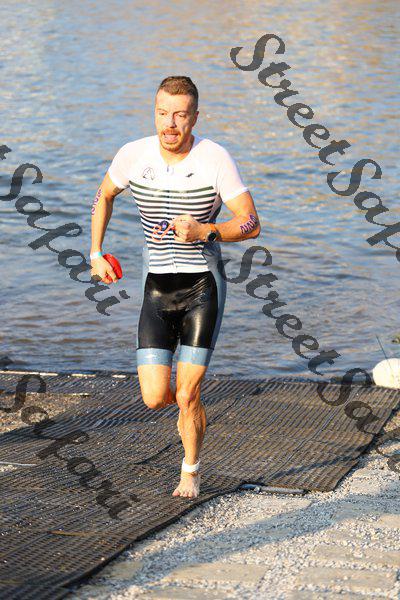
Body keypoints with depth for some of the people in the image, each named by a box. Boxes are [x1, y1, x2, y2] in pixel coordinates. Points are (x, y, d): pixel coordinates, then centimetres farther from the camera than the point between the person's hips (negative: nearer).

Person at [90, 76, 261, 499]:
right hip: (157, 289, 2)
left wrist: (202, 231, -26)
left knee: (186, 395, -5)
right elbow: (104, 196, 17)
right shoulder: (133, 155, -5)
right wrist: (96, 254, 11)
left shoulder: (214, 159, -12)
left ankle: (191, 470, 22)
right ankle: (189, 406, 32)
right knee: (154, 397, -7)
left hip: (203, 287, -2)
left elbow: (251, 225, -10)